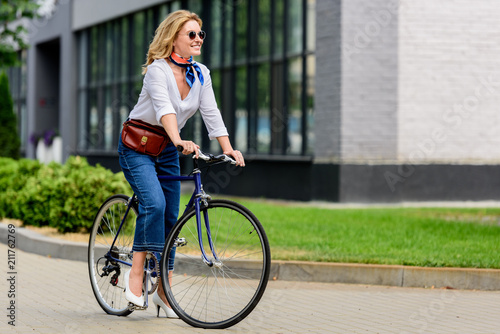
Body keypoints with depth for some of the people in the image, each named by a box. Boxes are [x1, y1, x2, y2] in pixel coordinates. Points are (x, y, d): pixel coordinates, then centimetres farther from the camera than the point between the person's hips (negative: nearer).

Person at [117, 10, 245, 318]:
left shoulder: (201, 74, 0)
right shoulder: (157, 69, -19)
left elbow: (211, 113, -4)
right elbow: (164, 108, -35)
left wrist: (228, 149, -18)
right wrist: (179, 141, -51)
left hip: (168, 152, 6)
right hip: (138, 147, -6)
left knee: (171, 218, 3)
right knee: (154, 204, -27)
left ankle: (164, 291, 10)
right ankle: (136, 272, -16)